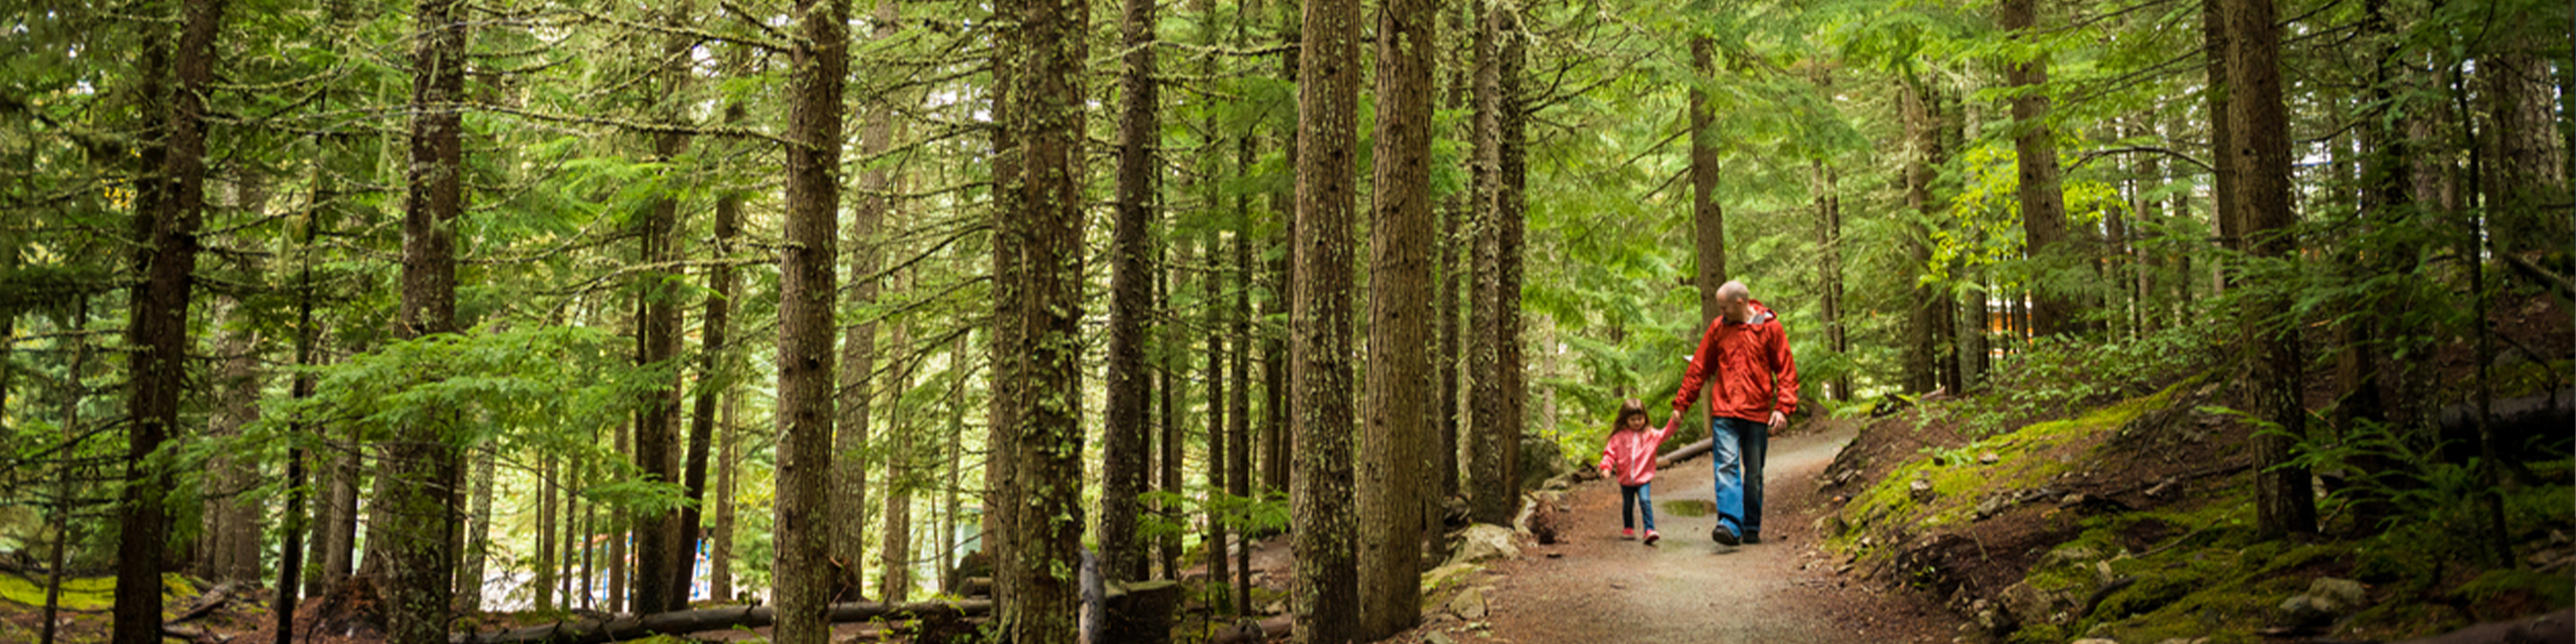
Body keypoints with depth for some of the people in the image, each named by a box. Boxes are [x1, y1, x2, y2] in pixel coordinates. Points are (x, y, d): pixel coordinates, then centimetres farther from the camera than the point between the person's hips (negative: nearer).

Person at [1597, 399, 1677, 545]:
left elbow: (1665, 434, -7)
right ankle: (1628, 529, 38)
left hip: (1644, 478, -2)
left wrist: (1674, 423, -24)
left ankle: (1649, 531, -23)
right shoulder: (1619, 437, -2)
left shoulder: (1650, 435, 1)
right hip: (1625, 479, 2)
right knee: (1628, 504, 18)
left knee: (1645, 501, -20)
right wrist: (1606, 468, -18)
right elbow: (1610, 453, -3)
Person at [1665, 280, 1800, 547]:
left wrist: (1783, 407, -9)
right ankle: (1729, 524, -23)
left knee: (1754, 473, 7)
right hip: (1724, 411, 1)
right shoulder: (1718, 328, 7)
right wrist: (1681, 403, 13)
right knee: (1727, 466, -13)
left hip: (1757, 413, -1)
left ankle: (1752, 528, 18)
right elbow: (1699, 368, 14)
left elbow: (1786, 371, 2)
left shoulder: (1770, 327, 1)